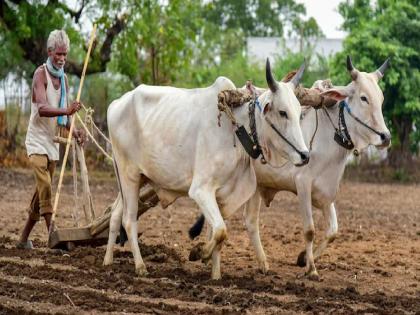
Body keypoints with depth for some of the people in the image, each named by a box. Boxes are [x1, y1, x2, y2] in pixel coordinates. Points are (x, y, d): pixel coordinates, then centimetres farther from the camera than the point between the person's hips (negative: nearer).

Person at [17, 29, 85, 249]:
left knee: (42, 191, 10)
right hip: (37, 139, -8)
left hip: (53, 142, 8)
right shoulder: (41, 74, -13)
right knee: (45, 185, -21)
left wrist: (74, 132, -6)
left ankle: (24, 238, 20)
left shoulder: (63, 79, 10)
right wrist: (66, 110, -44)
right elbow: (42, 108, -28)